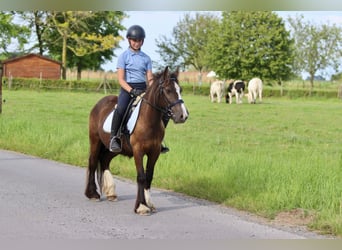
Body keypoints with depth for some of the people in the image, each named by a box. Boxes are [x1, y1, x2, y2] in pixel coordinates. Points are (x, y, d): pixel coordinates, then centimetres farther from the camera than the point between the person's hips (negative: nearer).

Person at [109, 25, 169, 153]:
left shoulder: (146, 58, 13)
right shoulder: (124, 56, 1)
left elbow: (150, 79, 9)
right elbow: (121, 79, -6)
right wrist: (132, 91, -21)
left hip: (143, 89, 4)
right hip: (127, 88, -4)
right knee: (121, 109, -36)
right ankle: (114, 138, -19)